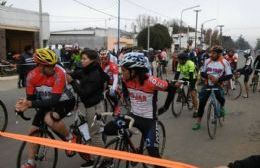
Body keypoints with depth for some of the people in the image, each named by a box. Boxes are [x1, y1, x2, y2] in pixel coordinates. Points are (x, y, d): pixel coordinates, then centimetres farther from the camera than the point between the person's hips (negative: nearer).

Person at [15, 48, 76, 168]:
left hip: (64, 101, -5)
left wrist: (31, 104, -42)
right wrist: (24, 105, -33)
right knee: (33, 131, 6)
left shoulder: (59, 73, -32)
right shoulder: (32, 76, -18)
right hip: (46, 102, 5)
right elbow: (30, 98, -10)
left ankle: (70, 138, -6)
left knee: (50, 119, -35)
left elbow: (54, 100, -35)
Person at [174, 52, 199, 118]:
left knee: (193, 94, -12)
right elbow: (177, 73, -14)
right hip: (185, 78, 6)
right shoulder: (179, 64, -12)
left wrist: (190, 83, -42)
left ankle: (196, 110, -4)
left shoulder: (190, 63, -29)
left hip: (193, 78, -6)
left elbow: (191, 75, -34)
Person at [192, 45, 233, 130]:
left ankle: (221, 107, 8)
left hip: (218, 85, -2)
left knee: (220, 97, -29)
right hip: (207, 85, 2)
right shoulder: (207, 61, -1)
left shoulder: (224, 62, -8)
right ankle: (198, 122, 11)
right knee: (202, 102, -2)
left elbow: (229, 75, -9)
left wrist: (218, 79, -22)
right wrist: (208, 76, -18)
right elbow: (202, 73, 4)